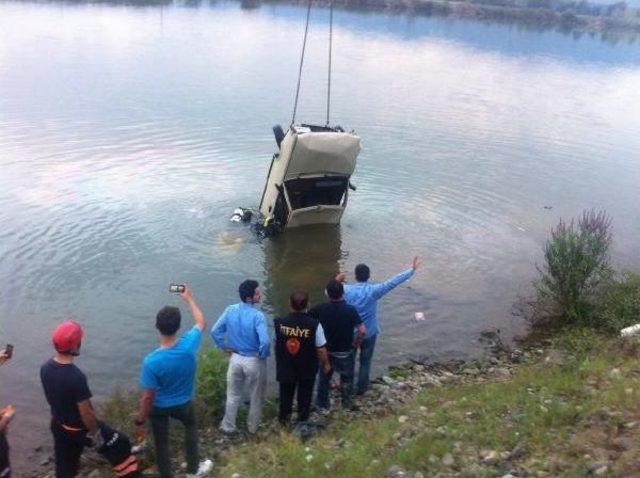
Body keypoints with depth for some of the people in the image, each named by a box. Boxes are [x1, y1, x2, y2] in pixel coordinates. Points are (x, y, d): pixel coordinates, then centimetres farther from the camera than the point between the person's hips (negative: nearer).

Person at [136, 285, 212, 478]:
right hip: (183, 403, 3)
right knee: (191, 426, 34)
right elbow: (201, 323, -5)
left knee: (161, 442, 22)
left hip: (159, 408, -3)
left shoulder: (151, 361, -34)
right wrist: (188, 298, 6)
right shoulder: (189, 344, -28)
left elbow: (148, 397, -24)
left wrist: (140, 422, -9)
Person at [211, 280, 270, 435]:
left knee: (233, 395, 22)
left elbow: (215, 331, -4)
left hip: (235, 358, 4)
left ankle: (228, 426, 36)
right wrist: (263, 355, -11)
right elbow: (265, 341, -31)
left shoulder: (230, 310, -10)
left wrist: (225, 347, 7)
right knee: (256, 396, 20)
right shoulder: (258, 316, -25)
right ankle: (253, 427, 36)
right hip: (254, 361, -4)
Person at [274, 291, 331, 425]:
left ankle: (284, 417, 44)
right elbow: (321, 349, -17)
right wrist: (326, 363, 2)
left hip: (285, 367, 1)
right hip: (307, 368, -1)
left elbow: (276, 343, -4)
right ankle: (303, 417, 42)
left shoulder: (280, 323, -20)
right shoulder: (314, 325, -26)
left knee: (286, 393, 26)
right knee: (305, 393, 24)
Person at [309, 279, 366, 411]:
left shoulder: (320, 308, -17)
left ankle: (322, 404, 36)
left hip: (326, 351, 1)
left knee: (324, 378, 23)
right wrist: (354, 343, -7)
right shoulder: (350, 310, -22)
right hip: (345, 353, -1)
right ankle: (347, 403, 37)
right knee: (346, 379, 22)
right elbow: (362, 331, -25)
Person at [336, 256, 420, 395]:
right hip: (369, 333, -1)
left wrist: (336, 280, 17)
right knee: (365, 361, 17)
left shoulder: (346, 289, -15)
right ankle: (360, 388, 29)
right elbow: (393, 282, -19)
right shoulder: (374, 290, -21)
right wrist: (412, 270, -13)